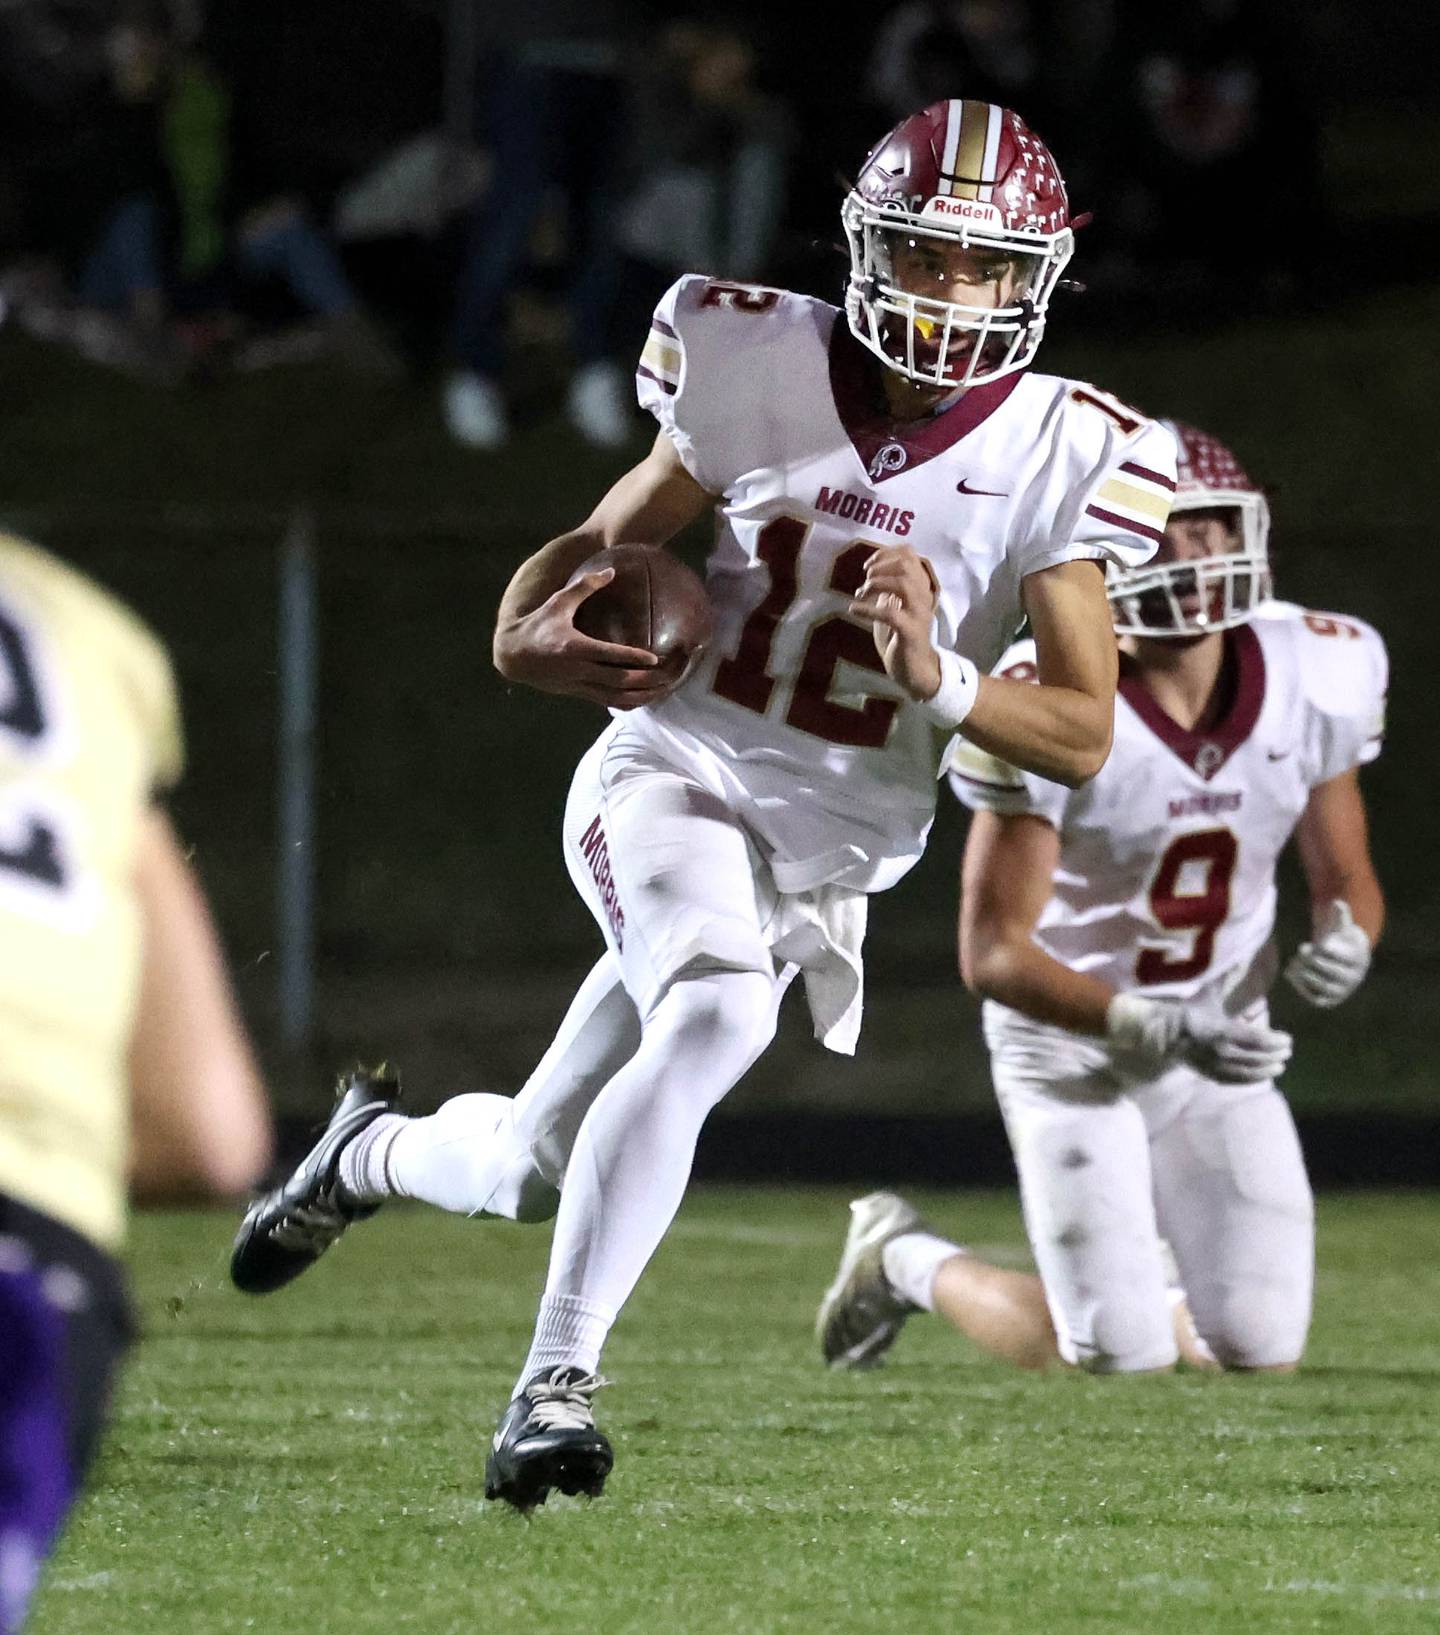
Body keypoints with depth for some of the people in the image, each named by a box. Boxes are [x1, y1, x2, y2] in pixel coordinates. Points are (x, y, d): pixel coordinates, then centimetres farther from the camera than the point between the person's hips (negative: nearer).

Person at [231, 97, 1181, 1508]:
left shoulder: (1058, 459, -8)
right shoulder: (767, 372, -8)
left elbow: (1083, 735, -6)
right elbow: (609, 535, 7)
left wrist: (936, 676, -25)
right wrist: (532, 627, -16)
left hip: (831, 861, 3)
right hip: (678, 777, -3)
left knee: (533, 1176, 7)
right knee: (722, 1009, -35)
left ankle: (374, 1153, 42)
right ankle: (555, 1382, -30)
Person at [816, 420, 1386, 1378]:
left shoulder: (1315, 679, -10)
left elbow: (1345, 877, 5)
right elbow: (994, 953, -21)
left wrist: (1345, 940, -20)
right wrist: (1155, 1031, -34)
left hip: (1221, 1046, 5)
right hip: (1073, 1051, -4)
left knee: (1262, 1354, -4)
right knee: (1122, 1363, -9)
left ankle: (1149, 1275, 32)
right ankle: (908, 1261, 20)